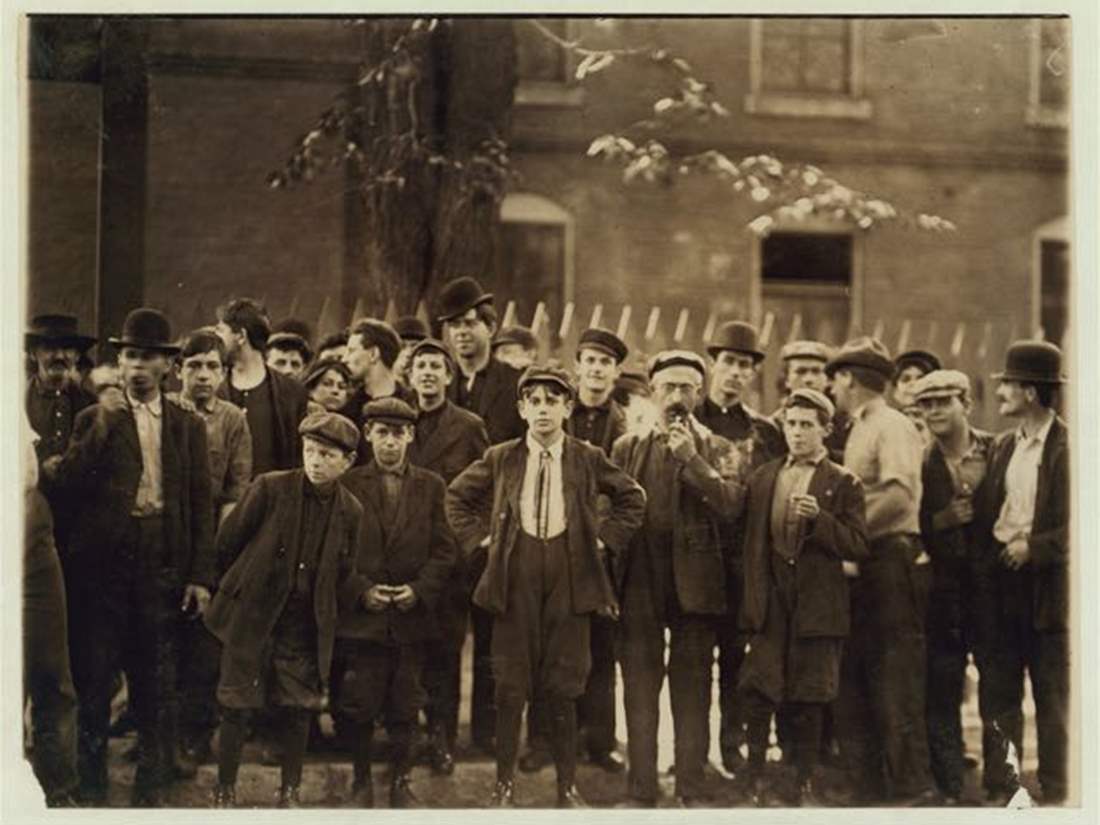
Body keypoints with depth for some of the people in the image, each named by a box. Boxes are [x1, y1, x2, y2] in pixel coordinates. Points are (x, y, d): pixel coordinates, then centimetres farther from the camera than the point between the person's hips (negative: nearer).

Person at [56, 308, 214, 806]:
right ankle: (91, 790, 14)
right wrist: (104, 423, -15)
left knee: (157, 686, 6)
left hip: (161, 567, 1)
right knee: (94, 682, 3)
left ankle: (151, 790, 16)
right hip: (102, 565, -1)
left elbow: (201, 504, 6)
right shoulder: (95, 420, 6)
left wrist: (200, 576, -1)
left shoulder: (188, 426, 9)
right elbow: (69, 481, -8)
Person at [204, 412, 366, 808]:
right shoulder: (270, 488, -10)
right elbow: (228, 541, -1)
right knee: (237, 708, 2)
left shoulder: (350, 512, 0)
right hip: (251, 615, -2)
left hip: (305, 625, 2)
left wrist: (370, 594, -3)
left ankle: (291, 791, 23)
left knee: (298, 710, 7)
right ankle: (224, 791, 17)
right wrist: (234, 588, 7)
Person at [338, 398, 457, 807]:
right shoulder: (349, 484, 2)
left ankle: (400, 781, 18)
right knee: (360, 707, 3)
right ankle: (361, 781, 16)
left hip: (412, 616, 1)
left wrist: (419, 589, -9)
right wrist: (361, 589, -10)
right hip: (362, 616, -1)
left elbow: (445, 550, 4)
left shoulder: (431, 486, 6)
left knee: (405, 707, 7)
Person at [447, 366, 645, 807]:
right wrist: (481, 538, 6)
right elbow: (457, 496, 16)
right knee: (510, 685, 3)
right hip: (515, 578, 0)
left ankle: (567, 786, 13)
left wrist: (605, 539, 4)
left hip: (569, 577, 0)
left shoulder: (589, 459, 4)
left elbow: (633, 499, 13)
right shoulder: (500, 458, 5)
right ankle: (504, 783, 12)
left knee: (564, 687, 4)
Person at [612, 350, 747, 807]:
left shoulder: (719, 450, 7)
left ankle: (692, 790, 9)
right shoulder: (627, 448, 13)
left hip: (695, 584, -1)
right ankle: (641, 791, 8)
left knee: (692, 691, 3)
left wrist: (692, 458, -15)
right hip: (640, 585, 1)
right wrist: (611, 577, 0)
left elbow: (730, 504, -9)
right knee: (639, 689, 2)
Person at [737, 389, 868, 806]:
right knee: (757, 693, -2)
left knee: (809, 700, 3)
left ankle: (806, 784, 13)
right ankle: (754, 780, 7)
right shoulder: (763, 477, 13)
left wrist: (819, 518, -18)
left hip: (817, 606, -2)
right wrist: (750, 597, 8)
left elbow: (858, 546, -5)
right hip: (769, 602, 2)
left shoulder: (843, 483, 3)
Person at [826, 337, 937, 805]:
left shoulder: (892, 427, -8)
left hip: (892, 564, -9)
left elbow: (899, 495, -22)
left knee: (896, 684, -7)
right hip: (862, 569, 9)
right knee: (852, 683, 9)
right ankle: (868, 791, 15)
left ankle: (913, 792, -2)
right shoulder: (858, 430, 19)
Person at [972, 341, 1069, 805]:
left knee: (1052, 697, 3)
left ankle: (1054, 793, 10)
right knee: (997, 694, 8)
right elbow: (984, 517, 12)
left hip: (1046, 588, -6)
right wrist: (986, 565, 0)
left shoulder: (1067, 448, -9)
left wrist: (1033, 547, -17)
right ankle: (999, 789, 16)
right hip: (999, 588, 6)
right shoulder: (1002, 447, 12)